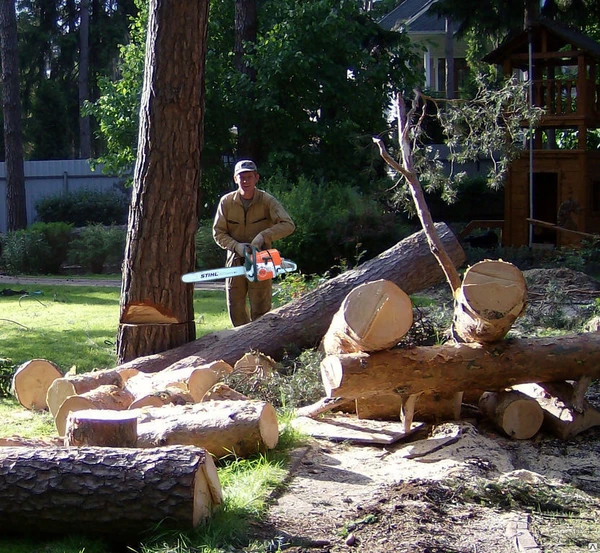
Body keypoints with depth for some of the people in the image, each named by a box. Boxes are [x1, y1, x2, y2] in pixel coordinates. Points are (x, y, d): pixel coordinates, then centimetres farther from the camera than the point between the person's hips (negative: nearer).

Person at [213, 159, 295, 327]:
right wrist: (236, 246, -17)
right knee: (236, 312, 9)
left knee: (260, 311, -2)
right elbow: (218, 233, 0)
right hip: (235, 261, 3)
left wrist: (264, 236, -26)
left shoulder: (267, 200, -8)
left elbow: (288, 225, -15)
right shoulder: (226, 202, -3)